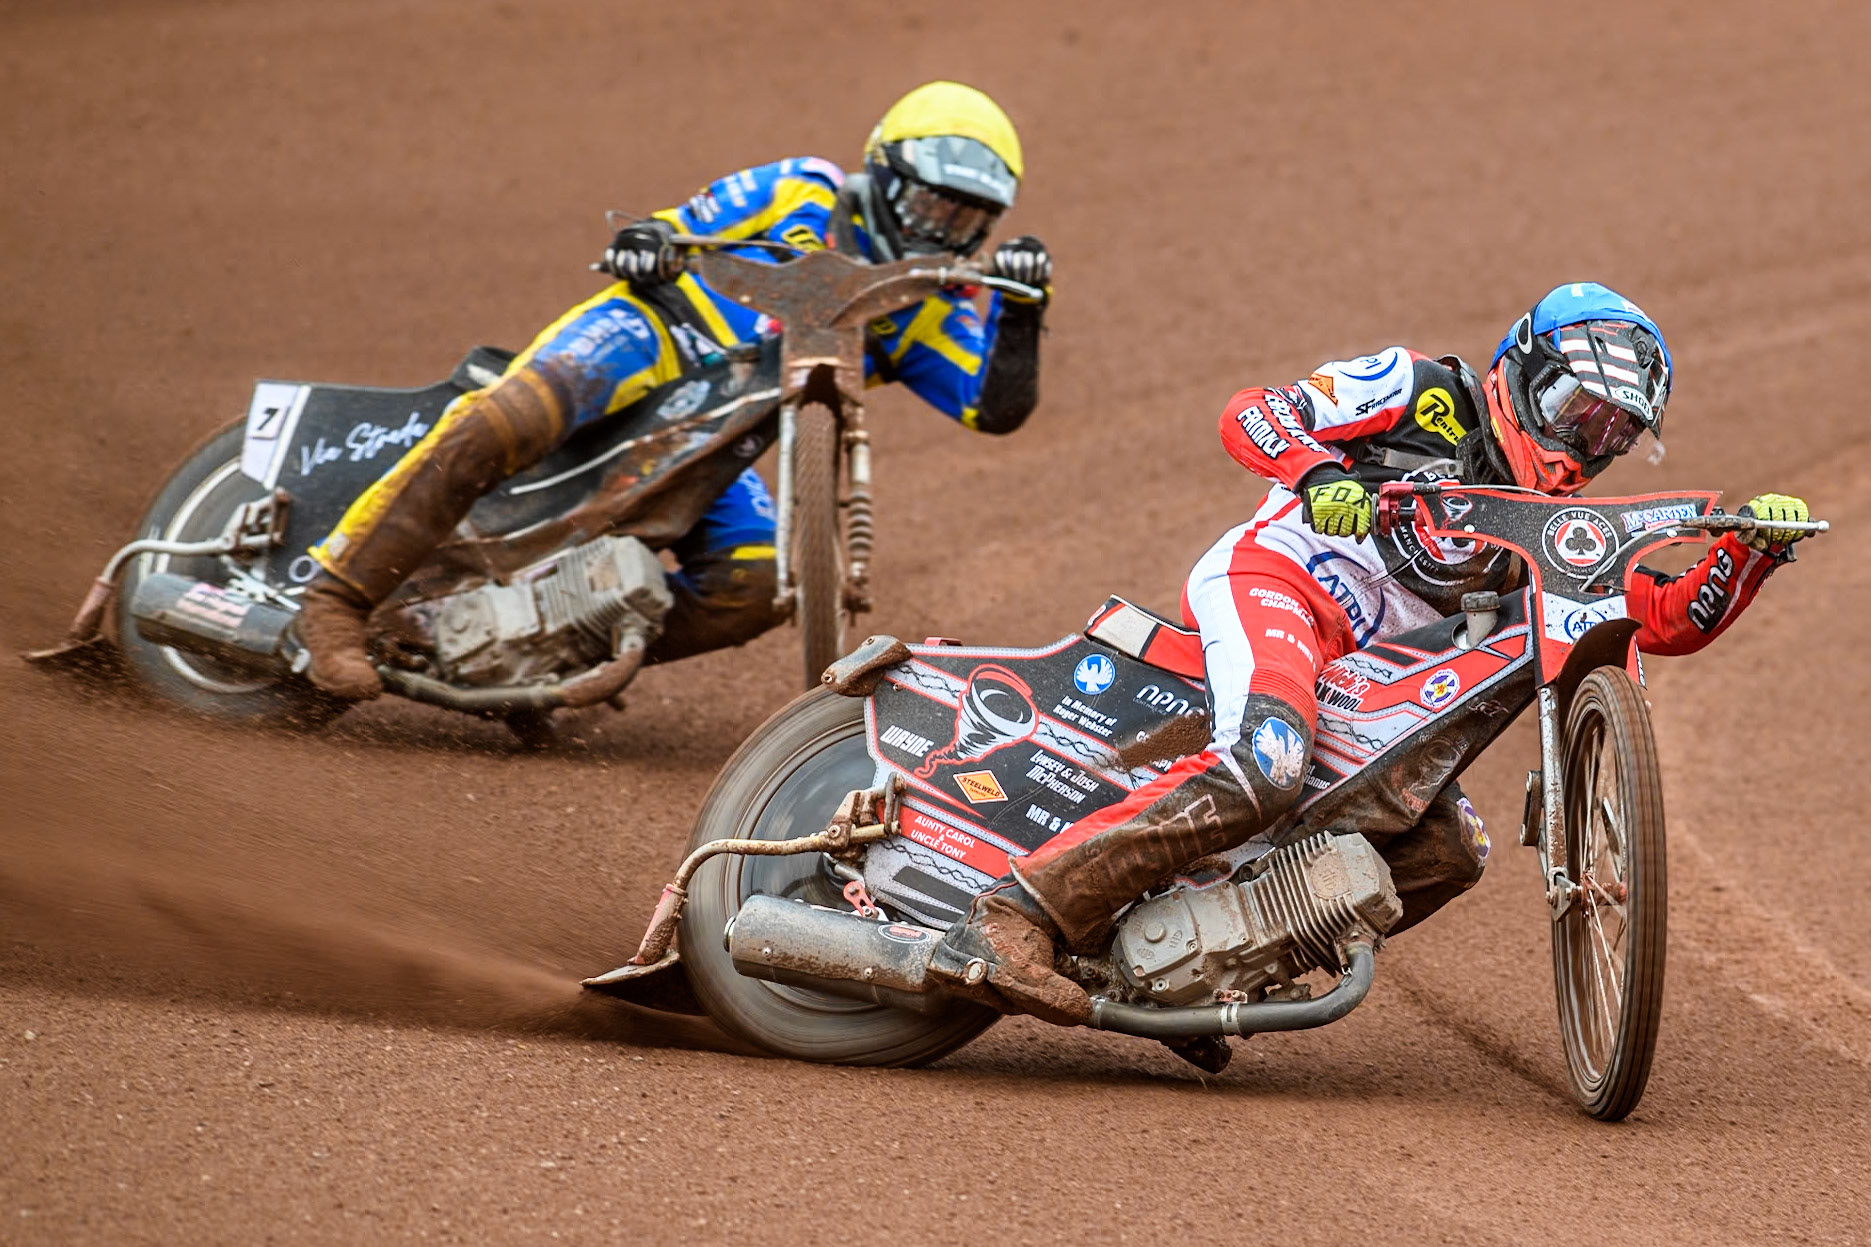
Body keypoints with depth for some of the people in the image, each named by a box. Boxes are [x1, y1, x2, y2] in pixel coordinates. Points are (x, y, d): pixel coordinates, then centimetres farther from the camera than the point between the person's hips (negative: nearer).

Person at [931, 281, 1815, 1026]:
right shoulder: (1427, 393, 4)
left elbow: (1667, 621, 14)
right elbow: (1250, 415, -4)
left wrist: (1752, 549, -3)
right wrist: (1319, 475, -24)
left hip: (1360, 675, 8)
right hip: (1271, 577, -8)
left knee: (1451, 849, 1)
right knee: (1264, 766, -35)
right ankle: (1016, 916, -43)